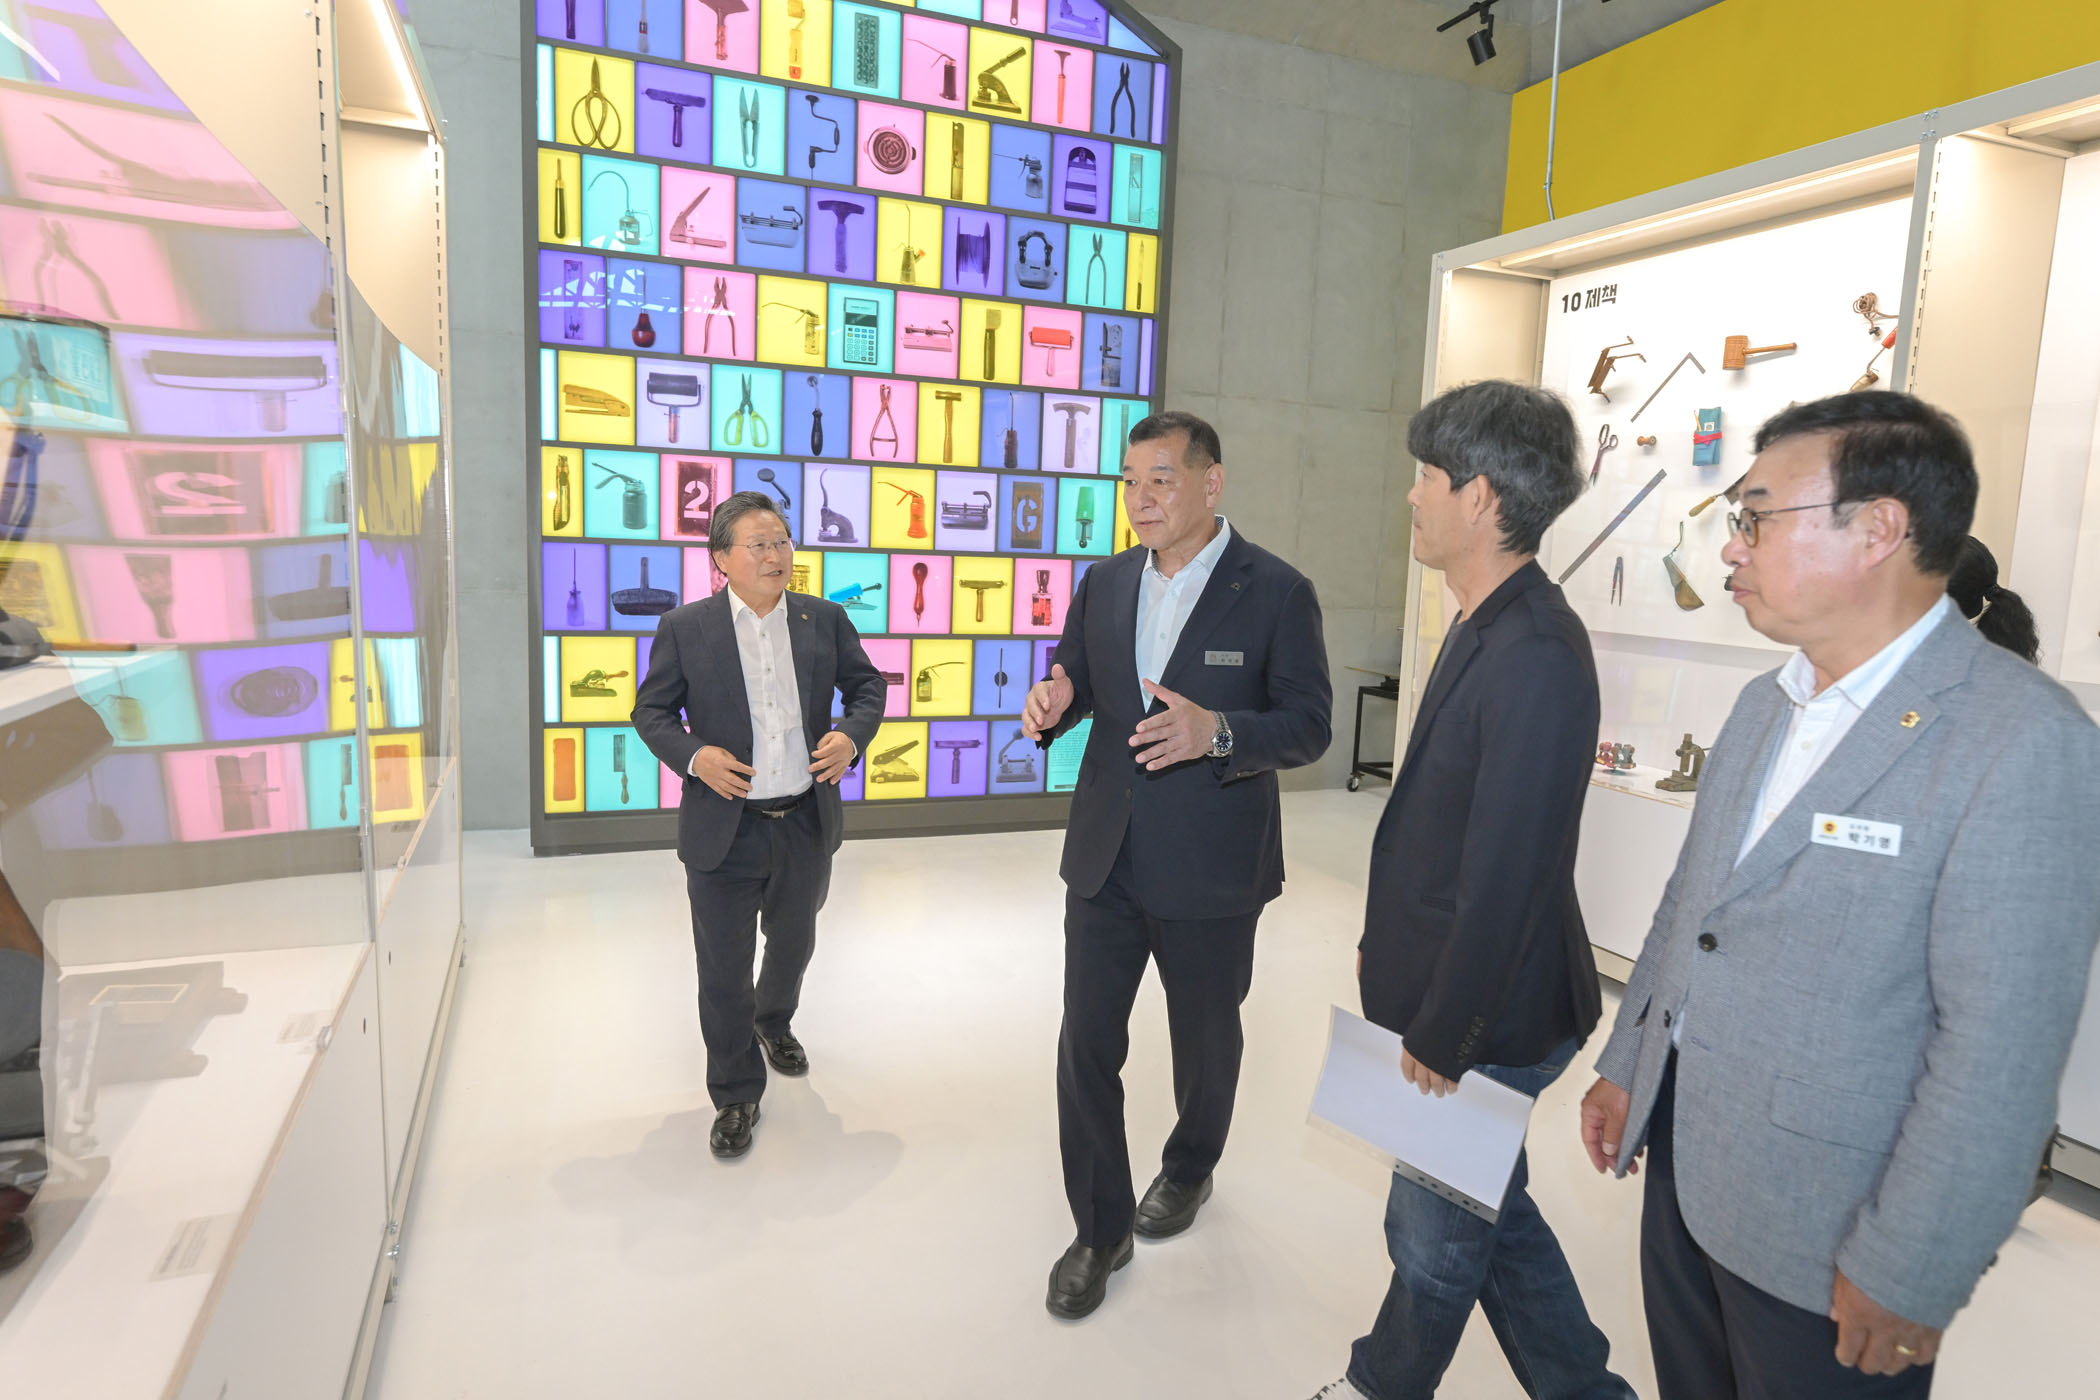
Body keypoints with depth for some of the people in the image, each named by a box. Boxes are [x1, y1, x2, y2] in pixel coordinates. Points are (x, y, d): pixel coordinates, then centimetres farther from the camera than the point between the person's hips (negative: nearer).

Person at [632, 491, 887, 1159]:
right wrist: (693, 755, -18)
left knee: (793, 942, 24)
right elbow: (651, 710, 0)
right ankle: (736, 1095, 25)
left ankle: (774, 1021, 56)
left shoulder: (825, 620, 1)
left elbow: (867, 684, 10)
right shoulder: (685, 627, -6)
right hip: (725, 829, -3)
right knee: (724, 969, 6)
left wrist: (853, 734, -10)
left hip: (807, 825, 3)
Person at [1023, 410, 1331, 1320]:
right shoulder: (1104, 584, 4)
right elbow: (1075, 679, 13)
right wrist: (1053, 706, -12)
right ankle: (1100, 1229, 25)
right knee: (1086, 1044, 6)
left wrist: (1218, 732, -31)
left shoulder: (1276, 592, -10)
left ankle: (1190, 1167, 48)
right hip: (1106, 859, 4)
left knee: (1205, 1039, 19)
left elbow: (1308, 725, -12)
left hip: (1211, 870, -3)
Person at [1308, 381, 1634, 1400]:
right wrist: (1391, 938, 16)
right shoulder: (1485, 625, 5)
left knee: (1436, 1235, 15)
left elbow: (1508, 873, -25)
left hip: (1487, 1017, -9)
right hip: (1448, 989, 9)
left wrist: (1441, 1038, -17)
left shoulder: (1537, 658, -27)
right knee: (1488, 1214, 24)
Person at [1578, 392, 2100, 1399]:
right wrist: (1624, 1065, 13)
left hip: (1825, 1235, -7)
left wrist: (1909, 1279, -18)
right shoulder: (1764, 705, 5)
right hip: (1682, 1169, 7)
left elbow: (2001, 1047, -21)